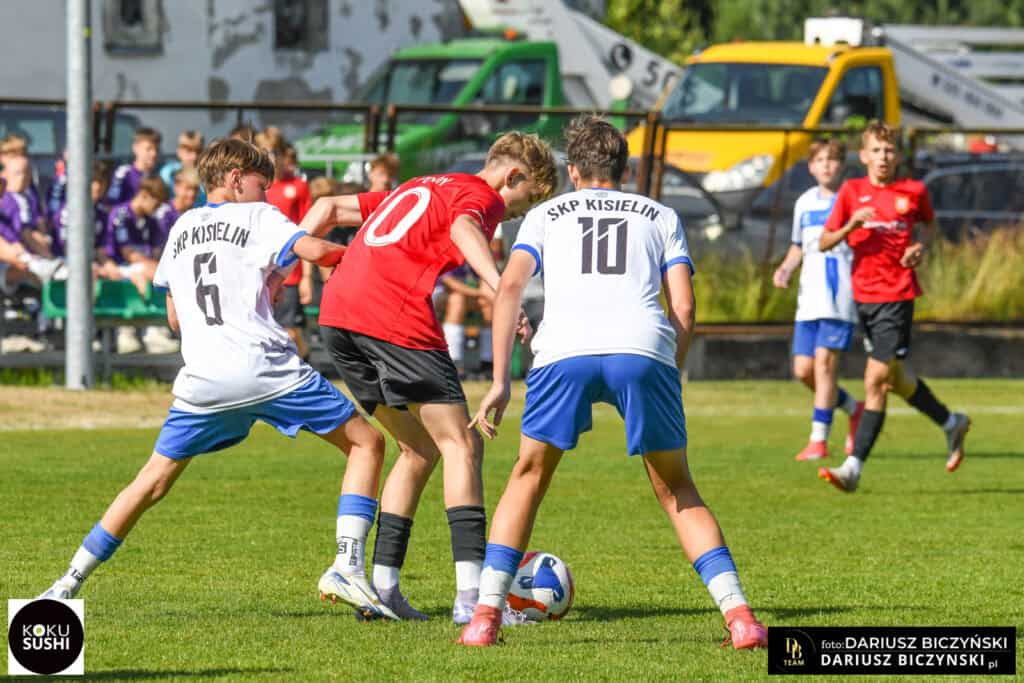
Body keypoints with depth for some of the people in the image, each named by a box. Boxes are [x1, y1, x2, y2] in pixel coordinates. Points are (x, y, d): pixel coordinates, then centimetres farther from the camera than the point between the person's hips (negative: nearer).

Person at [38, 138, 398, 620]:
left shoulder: (181, 228, 22)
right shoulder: (258, 217, 6)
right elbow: (313, 249, -12)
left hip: (202, 379, 5)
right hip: (266, 366, -5)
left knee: (153, 481, 17)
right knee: (366, 442, 6)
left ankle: (70, 583, 14)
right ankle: (347, 567, -9)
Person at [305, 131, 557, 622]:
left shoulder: (419, 189, 31)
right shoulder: (482, 196, 5)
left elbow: (330, 207, 32)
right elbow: (464, 229, -19)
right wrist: (504, 293, -33)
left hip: (336, 312, 8)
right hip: (395, 319, -8)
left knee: (420, 449, 19)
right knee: (461, 444, -2)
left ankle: (382, 585, 12)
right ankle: (471, 594, -12)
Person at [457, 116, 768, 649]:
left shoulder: (546, 214, 28)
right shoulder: (661, 216, 29)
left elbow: (510, 287, 11)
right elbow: (683, 307, 16)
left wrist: (499, 382, 9)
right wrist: (669, 378, 26)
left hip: (565, 349, 0)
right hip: (644, 347, 0)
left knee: (529, 477, 19)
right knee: (675, 490, 16)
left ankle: (486, 613, 8)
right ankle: (738, 615, 2)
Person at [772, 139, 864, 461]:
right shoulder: (804, 203, 14)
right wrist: (785, 268, 7)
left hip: (841, 298, -6)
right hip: (810, 298, 6)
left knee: (824, 362, -13)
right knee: (803, 370, 2)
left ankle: (819, 440, -9)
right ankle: (854, 409, 25)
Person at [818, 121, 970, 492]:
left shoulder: (914, 191, 0)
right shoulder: (851, 191, 2)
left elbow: (931, 224, 20)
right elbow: (824, 242, 2)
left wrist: (921, 247, 0)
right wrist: (850, 227, -17)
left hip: (897, 295, -4)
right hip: (863, 295, 4)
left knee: (876, 379, -11)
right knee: (895, 377, 15)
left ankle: (853, 468, -13)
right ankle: (951, 423, 39)